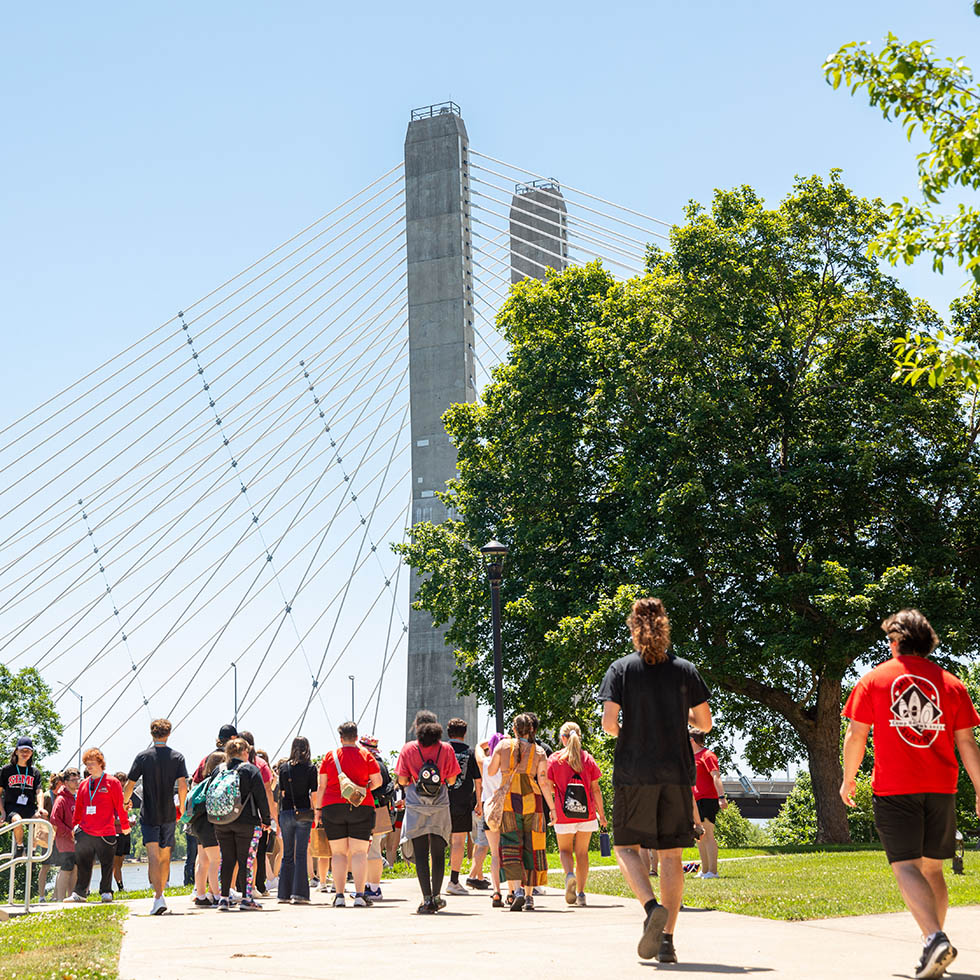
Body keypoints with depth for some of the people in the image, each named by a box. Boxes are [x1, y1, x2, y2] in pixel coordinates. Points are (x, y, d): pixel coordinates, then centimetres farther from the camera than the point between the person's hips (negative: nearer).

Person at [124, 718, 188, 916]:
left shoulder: (143, 757, -3)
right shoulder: (177, 757, 0)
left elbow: (130, 784, -3)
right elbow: (182, 786, -7)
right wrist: (181, 807, 8)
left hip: (149, 815, -2)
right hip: (169, 814, 2)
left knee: (153, 856, -9)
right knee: (165, 856, 15)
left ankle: (159, 898, -22)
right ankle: (160, 891, 28)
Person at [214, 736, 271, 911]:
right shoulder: (251, 770, -5)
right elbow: (261, 797, -5)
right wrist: (266, 820, 2)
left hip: (221, 823, 4)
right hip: (246, 821, -4)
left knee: (226, 860, 10)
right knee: (246, 860, 1)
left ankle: (223, 898, 9)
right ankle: (246, 899, 0)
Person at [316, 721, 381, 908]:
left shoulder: (330, 756, 5)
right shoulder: (365, 755, 3)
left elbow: (321, 786, 5)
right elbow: (378, 781, 0)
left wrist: (319, 809, 11)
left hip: (332, 807, 1)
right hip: (361, 808, -1)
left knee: (338, 853, 6)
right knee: (359, 852, 0)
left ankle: (339, 895, 0)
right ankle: (359, 895, -9)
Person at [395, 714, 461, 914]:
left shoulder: (408, 749, -1)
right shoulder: (446, 749, 2)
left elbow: (402, 780, -3)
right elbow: (451, 780, 3)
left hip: (416, 808, -1)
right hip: (440, 807, 1)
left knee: (420, 854, 0)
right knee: (438, 853, 11)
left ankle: (427, 899, -5)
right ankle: (436, 897, 16)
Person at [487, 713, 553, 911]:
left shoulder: (503, 745, 3)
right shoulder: (539, 752, 3)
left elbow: (491, 771, 11)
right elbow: (543, 782, -2)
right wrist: (552, 807, 2)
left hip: (508, 799, -1)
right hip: (532, 799, 1)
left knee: (510, 847, 0)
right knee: (531, 848, 9)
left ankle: (516, 890, -19)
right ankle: (529, 896, 10)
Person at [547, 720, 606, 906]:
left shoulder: (554, 759, 0)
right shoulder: (588, 758, 3)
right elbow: (595, 788, 2)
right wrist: (601, 812, 8)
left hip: (564, 813, -1)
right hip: (586, 812, 1)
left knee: (565, 849, 13)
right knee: (582, 852, 10)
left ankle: (569, 874, -17)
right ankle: (581, 894, 8)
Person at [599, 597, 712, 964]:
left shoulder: (621, 668, -2)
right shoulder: (685, 669, 3)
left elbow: (608, 722, -9)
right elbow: (704, 723, 5)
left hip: (633, 772, -2)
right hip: (676, 773, 2)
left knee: (626, 846, 10)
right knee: (671, 854, 7)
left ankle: (652, 908, -15)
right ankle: (667, 940, 4)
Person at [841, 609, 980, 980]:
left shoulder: (874, 679, 2)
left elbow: (855, 736, 1)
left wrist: (848, 779, 14)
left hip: (894, 786, -3)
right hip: (940, 788, 3)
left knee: (906, 867, -7)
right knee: (932, 868, 15)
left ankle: (935, 937, -26)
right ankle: (934, 946, 18)